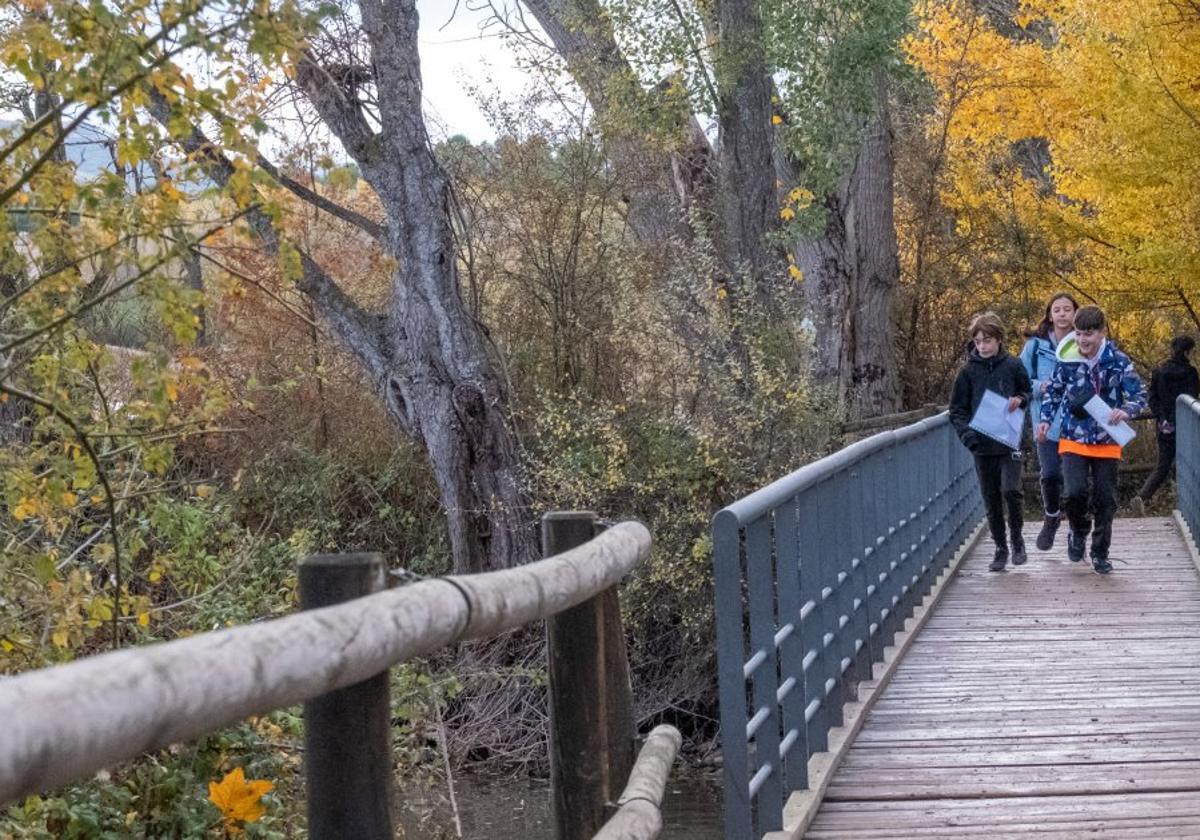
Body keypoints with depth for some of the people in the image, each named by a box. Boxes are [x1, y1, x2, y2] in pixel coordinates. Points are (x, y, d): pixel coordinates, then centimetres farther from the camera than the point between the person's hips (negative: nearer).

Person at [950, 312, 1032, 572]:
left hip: (1010, 442, -2)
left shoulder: (1013, 366, 0)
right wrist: (965, 432, -12)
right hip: (982, 446, 2)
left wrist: (1019, 400, -9)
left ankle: (1017, 537, 5)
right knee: (992, 501, 6)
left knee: (1011, 489, -18)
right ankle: (1000, 548, 19)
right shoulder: (968, 371, 2)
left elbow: (1027, 393, 14)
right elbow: (957, 409, 4)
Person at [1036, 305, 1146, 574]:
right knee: (1075, 492, -18)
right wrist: (1046, 419, -3)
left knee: (1106, 499, 5)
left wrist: (1126, 410, -27)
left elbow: (1140, 395, -6)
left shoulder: (1119, 361, -9)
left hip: (1107, 442, 0)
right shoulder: (1066, 360, -6)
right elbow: (1053, 391, 9)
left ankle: (1100, 553, 23)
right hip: (1073, 439, 0)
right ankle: (1079, 532, 13)